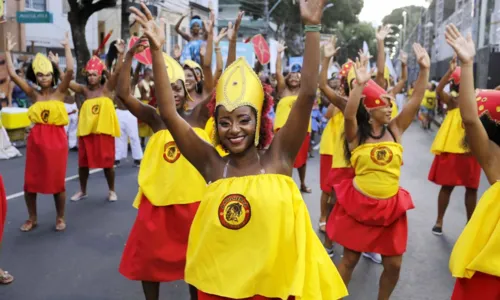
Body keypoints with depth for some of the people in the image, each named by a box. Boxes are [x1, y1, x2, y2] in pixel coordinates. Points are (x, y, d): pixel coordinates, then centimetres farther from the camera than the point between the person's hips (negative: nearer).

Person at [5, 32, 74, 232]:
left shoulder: (59, 91, 0)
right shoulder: (33, 94, 6)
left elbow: (70, 70, -14)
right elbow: (12, 74, 1)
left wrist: (67, 47, -9)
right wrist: (8, 50, 4)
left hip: (57, 139, -3)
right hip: (36, 140, 3)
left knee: (57, 181, 3)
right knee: (31, 182, 7)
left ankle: (60, 218, 21)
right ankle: (32, 219, 26)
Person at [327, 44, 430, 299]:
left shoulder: (395, 130, 2)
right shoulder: (356, 135, -8)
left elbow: (415, 102, -4)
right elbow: (348, 115, -29)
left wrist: (424, 69, -11)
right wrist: (359, 84, -39)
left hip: (391, 205, 4)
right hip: (359, 203, -3)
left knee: (393, 263, 8)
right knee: (350, 258, 8)